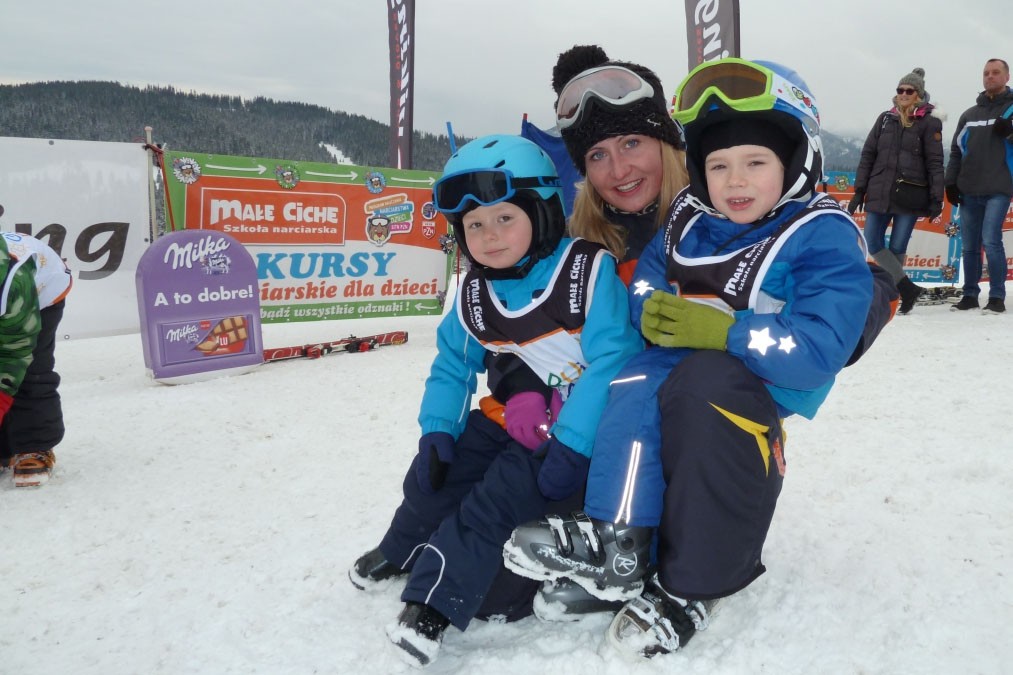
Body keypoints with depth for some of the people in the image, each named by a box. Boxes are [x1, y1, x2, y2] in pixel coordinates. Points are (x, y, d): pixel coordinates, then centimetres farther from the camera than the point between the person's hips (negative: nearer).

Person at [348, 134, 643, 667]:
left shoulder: (590, 270, -20)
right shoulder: (474, 294, 0)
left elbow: (612, 359, -26)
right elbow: (453, 363, 11)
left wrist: (572, 446, -29)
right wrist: (438, 430, -4)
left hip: (581, 428, -6)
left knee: (499, 493, -20)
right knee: (438, 464, 0)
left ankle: (434, 601, -9)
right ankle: (405, 548, 27)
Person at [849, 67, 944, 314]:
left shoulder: (930, 122, 1)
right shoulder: (885, 118, 12)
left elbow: (935, 163, -2)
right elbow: (868, 155, 12)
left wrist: (936, 199, -8)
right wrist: (859, 191, 6)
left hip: (910, 194, -4)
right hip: (880, 193, 4)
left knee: (897, 247, -1)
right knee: (874, 244, -3)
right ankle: (908, 288, 4)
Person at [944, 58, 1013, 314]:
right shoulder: (969, 114, 17)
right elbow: (956, 151, 18)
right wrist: (951, 182, 7)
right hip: (968, 191, 4)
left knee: (991, 241, -15)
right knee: (969, 247, 5)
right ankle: (970, 295, 14)